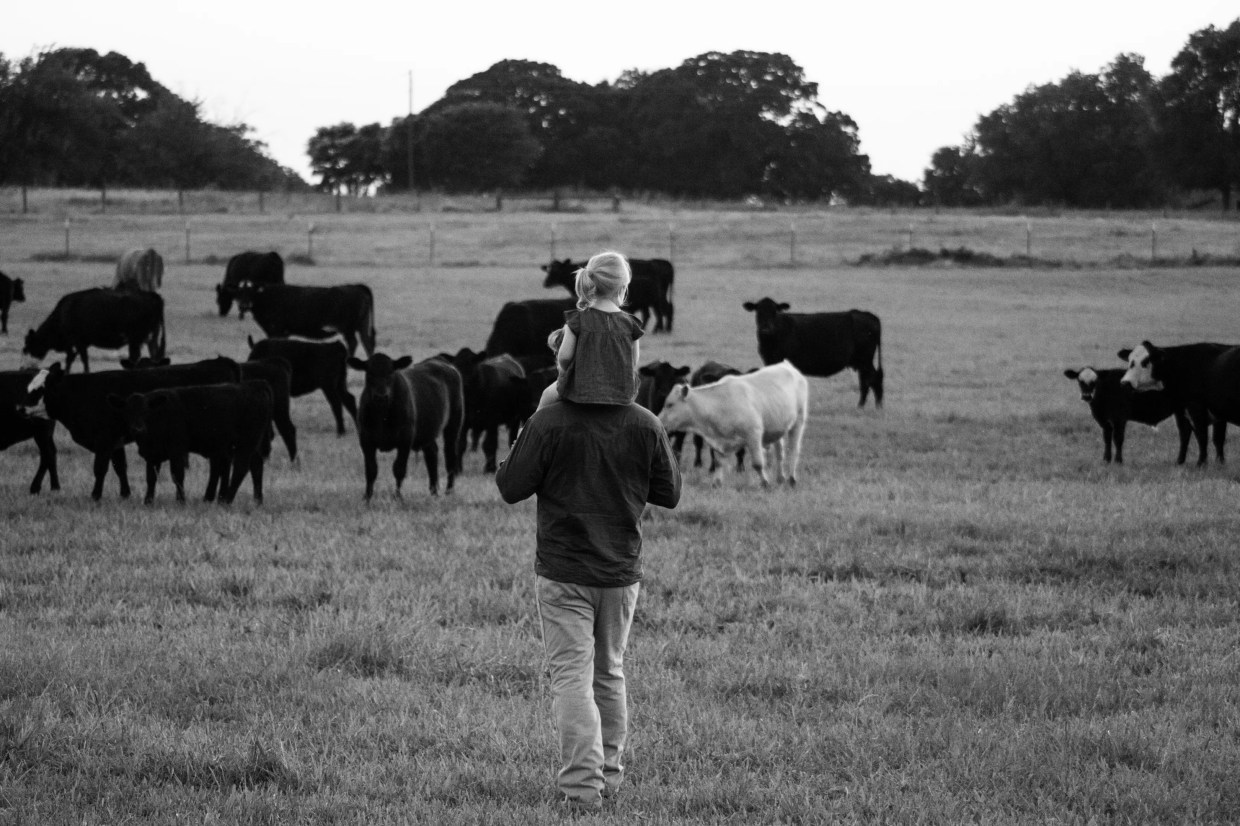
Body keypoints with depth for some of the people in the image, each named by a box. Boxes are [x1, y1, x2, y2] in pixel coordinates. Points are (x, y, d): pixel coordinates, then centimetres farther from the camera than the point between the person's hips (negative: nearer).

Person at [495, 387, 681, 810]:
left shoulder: (548, 423, -16)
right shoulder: (645, 426, -6)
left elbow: (511, 487, -10)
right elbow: (669, 493, 2)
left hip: (562, 574, -3)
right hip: (621, 573, 3)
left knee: (571, 676, -2)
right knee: (609, 673, 19)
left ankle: (582, 785, -10)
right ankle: (608, 773, 26)